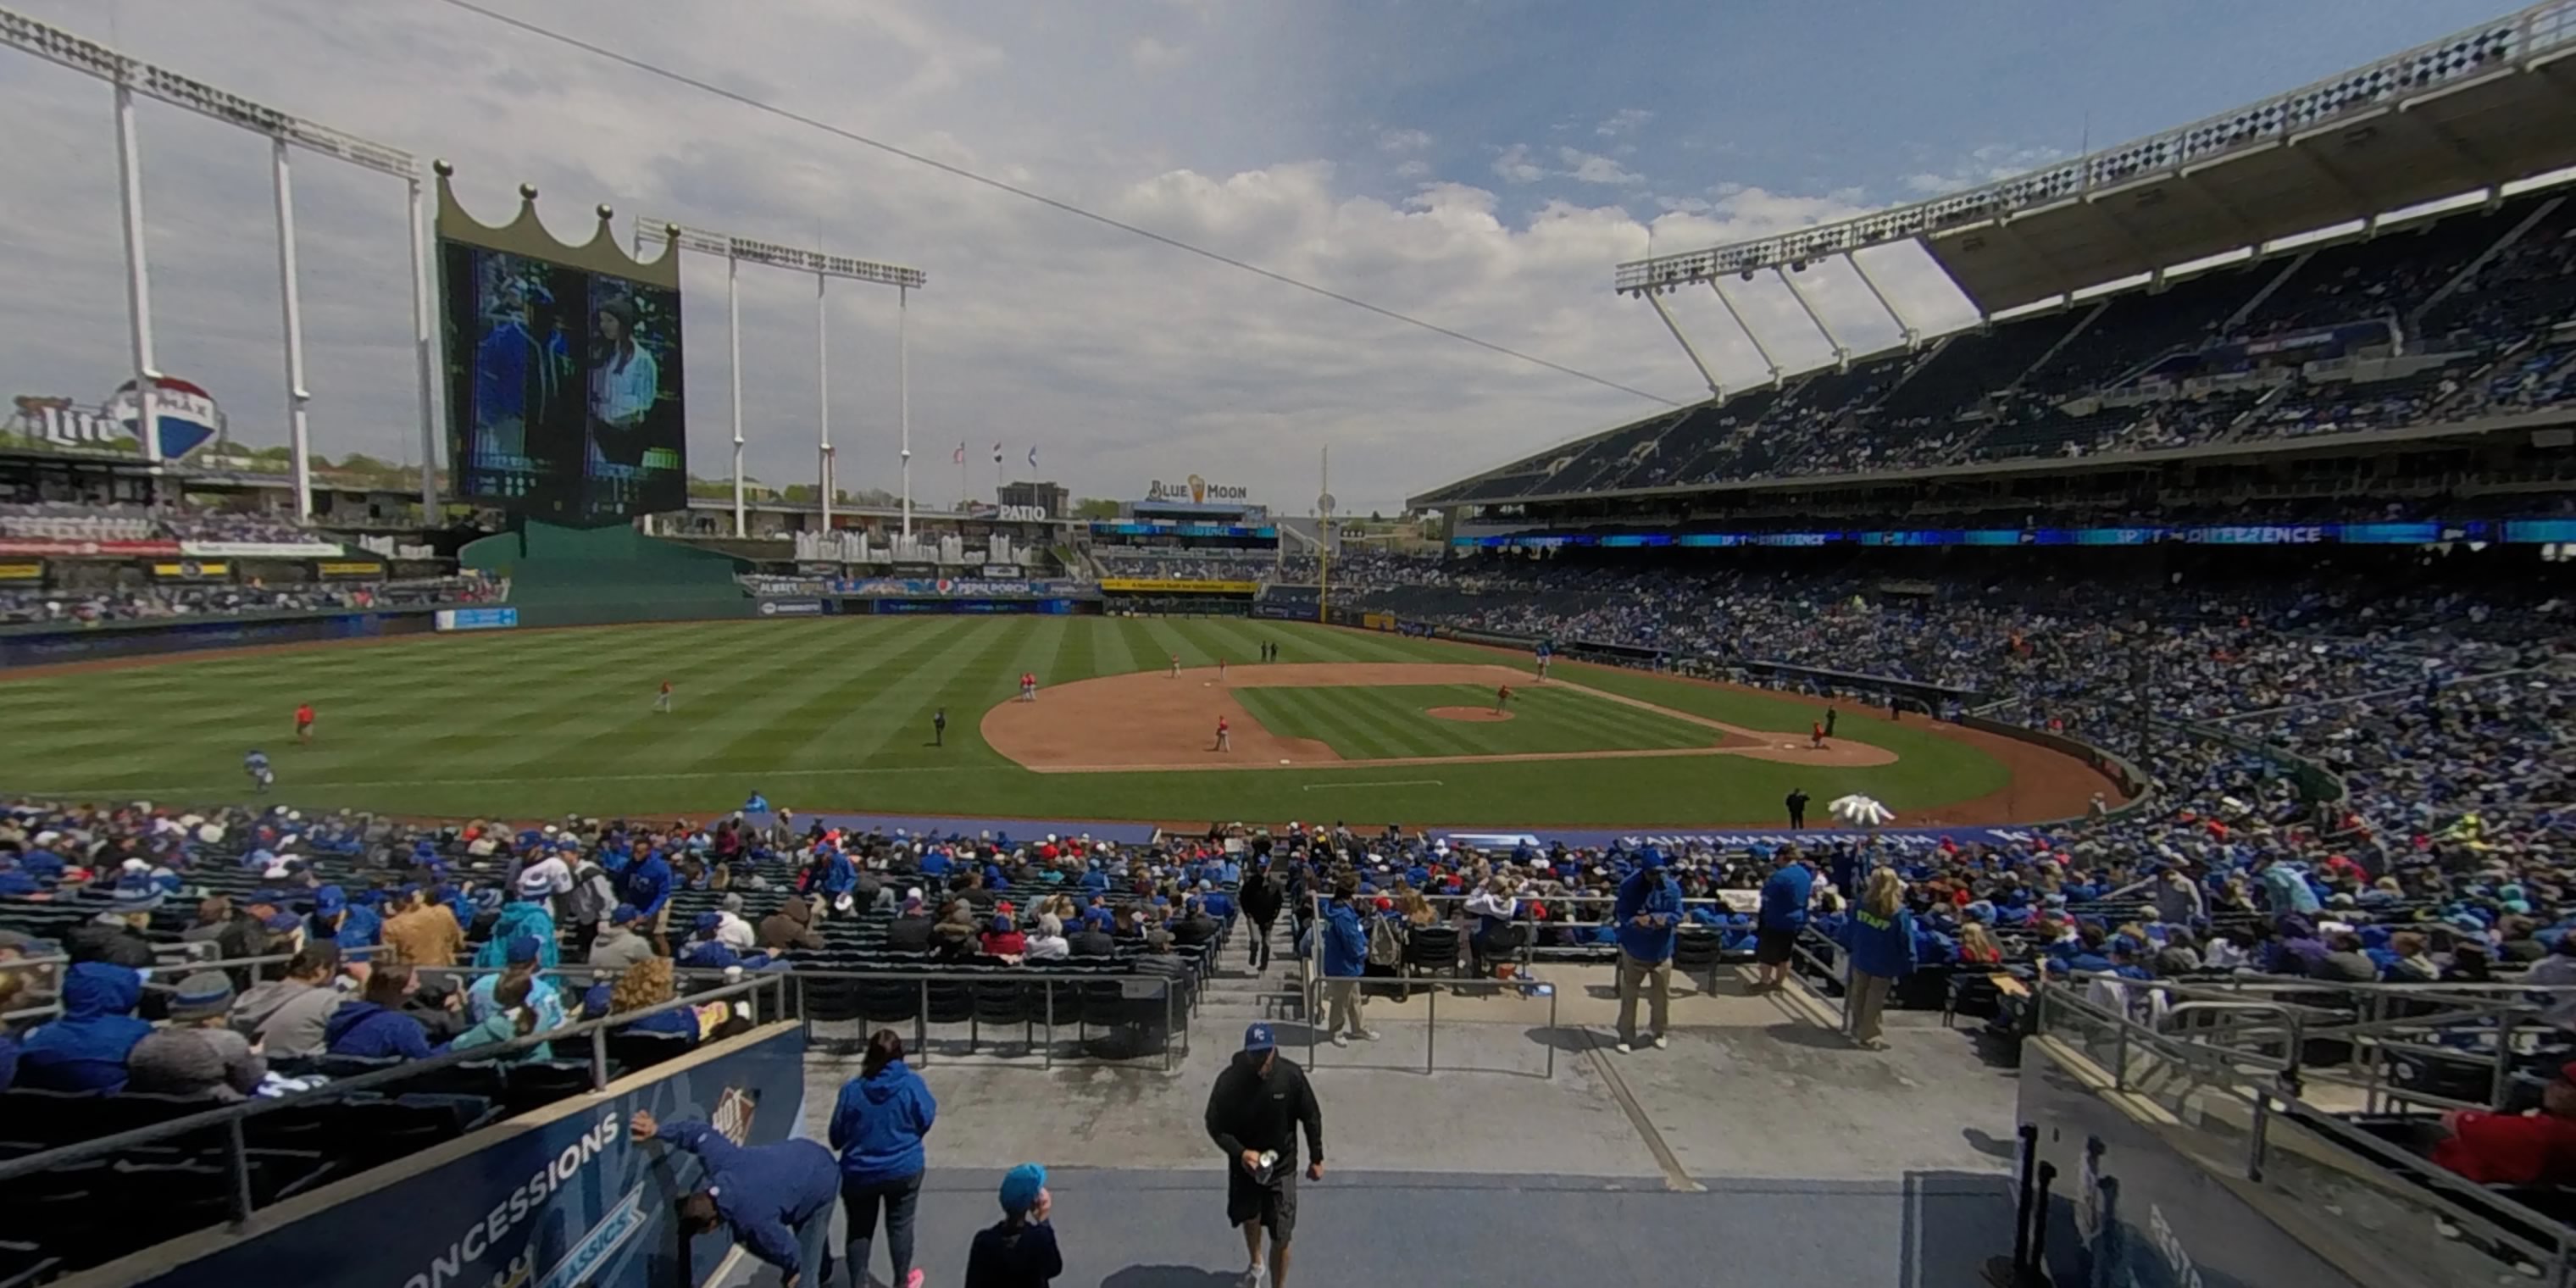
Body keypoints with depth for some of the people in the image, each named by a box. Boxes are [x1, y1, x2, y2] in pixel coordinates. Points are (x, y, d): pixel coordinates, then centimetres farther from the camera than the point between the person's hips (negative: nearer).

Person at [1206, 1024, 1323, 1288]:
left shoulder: (1291, 1075, -22)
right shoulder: (1229, 1080, -24)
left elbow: (1311, 1117, -7)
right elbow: (1215, 1125, -13)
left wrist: (1317, 1158, 0)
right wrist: (1240, 1153, -27)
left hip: (1282, 1167, -1)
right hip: (1244, 1164, 1)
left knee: (1281, 1237, -1)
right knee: (1250, 1218, 26)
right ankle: (1255, 1263, 57)